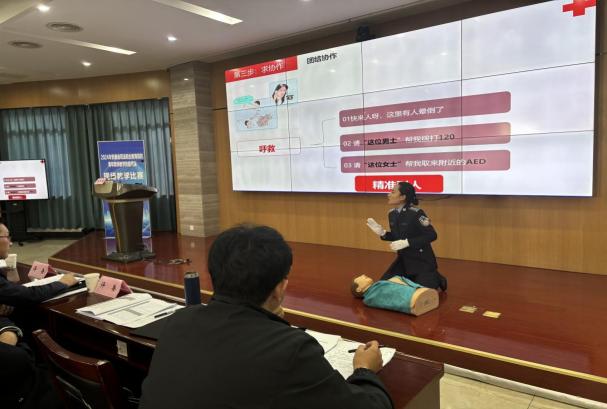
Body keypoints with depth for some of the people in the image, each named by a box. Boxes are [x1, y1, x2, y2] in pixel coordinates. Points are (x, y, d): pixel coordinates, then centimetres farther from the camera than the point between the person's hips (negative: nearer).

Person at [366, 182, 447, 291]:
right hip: (404, 259, 7)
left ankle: (436, 279, 18)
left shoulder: (416, 213, -22)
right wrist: (382, 233, -7)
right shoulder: (392, 214, 0)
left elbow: (432, 235, -25)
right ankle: (412, 280, 26)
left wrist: (407, 242, -29)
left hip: (422, 260, -7)